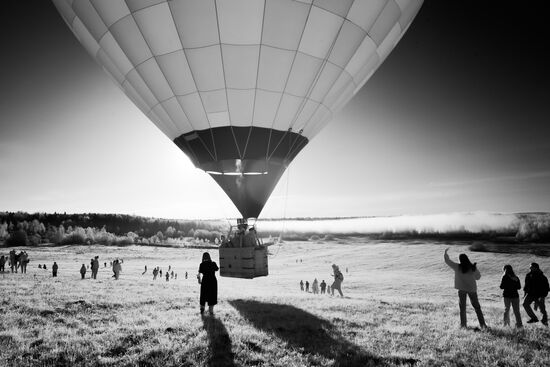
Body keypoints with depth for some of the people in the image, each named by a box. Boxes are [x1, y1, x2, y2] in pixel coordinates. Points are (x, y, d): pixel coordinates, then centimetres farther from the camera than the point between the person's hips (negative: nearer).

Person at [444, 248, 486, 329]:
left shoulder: (457, 267, -11)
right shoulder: (473, 268, -8)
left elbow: (447, 260, -3)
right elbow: (478, 277, 9)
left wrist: (446, 252, 10)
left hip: (462, 289, -1)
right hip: (472, 289, 1)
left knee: (462, 307, 10)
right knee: (476, 307, 12)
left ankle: (463, 324, 11)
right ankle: (482, 324, 12)